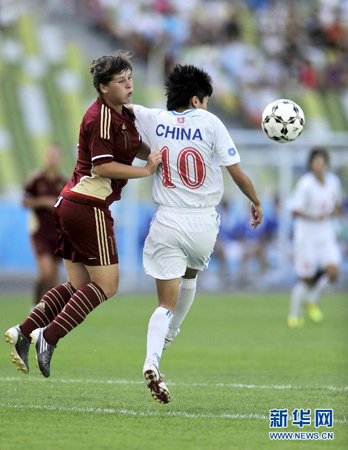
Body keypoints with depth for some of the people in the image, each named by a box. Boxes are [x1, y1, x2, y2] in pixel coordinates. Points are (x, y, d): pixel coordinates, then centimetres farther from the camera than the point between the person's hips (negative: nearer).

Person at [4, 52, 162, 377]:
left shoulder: (122, 114, 14)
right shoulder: (101, 117, -15)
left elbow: (135, 146, 29)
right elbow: (103, 166, -20)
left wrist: (152, 155, 9)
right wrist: (146, 171, -17)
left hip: (71, 204, 10)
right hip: (89, 206, -10)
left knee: (78, 285, 10)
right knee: (106, 285, -7)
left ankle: (23, 332, 3)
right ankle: (48, 337, -12)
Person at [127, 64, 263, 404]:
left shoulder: (155, 120, 1)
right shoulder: (209, 123, -5)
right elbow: (237, 172, -5)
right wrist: (256, 203, 10)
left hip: (167, 222, 1)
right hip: (203, 223, -1)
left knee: (166, 303, -1)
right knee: (190, 274, 32)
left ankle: (152, 361, -23)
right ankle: (170, 335, 44)